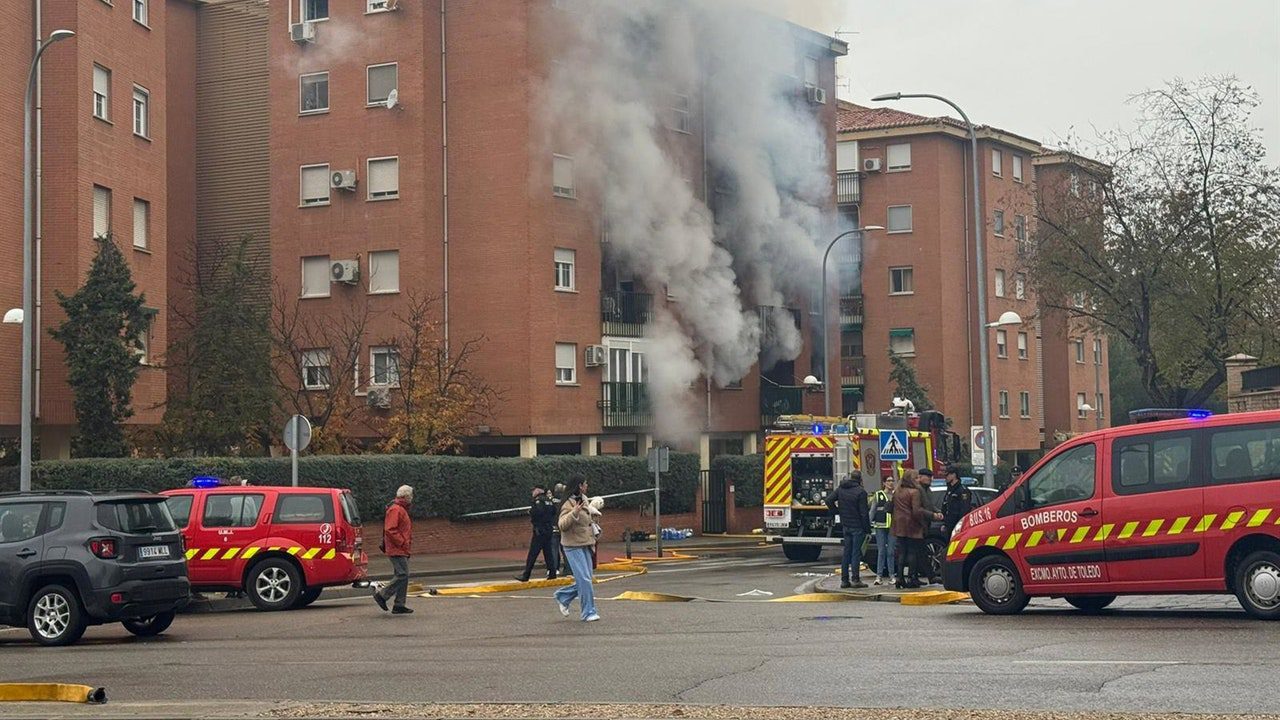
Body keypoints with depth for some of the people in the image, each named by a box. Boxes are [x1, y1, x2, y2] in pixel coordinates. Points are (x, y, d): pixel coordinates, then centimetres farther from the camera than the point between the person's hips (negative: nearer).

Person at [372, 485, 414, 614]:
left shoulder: (402, 510, 21)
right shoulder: (395, 510, -13)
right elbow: (390, 530, -22)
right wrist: (402, 543, -19)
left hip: (402, 550, 11)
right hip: (397, 550, -11)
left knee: (403, 576, 8)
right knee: (402, 575, -14)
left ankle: (399, 606, 9)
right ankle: (382, 594, -7)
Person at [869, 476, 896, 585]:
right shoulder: (877, 495, 6)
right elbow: (872, 510, 6)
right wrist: (870, 524, -1)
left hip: (893, 526, 1)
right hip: (880, 526, -1)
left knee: (891, 551, 0)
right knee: (881, 551, -1)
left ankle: (892, 575, 6)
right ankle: (879, 576, 2)